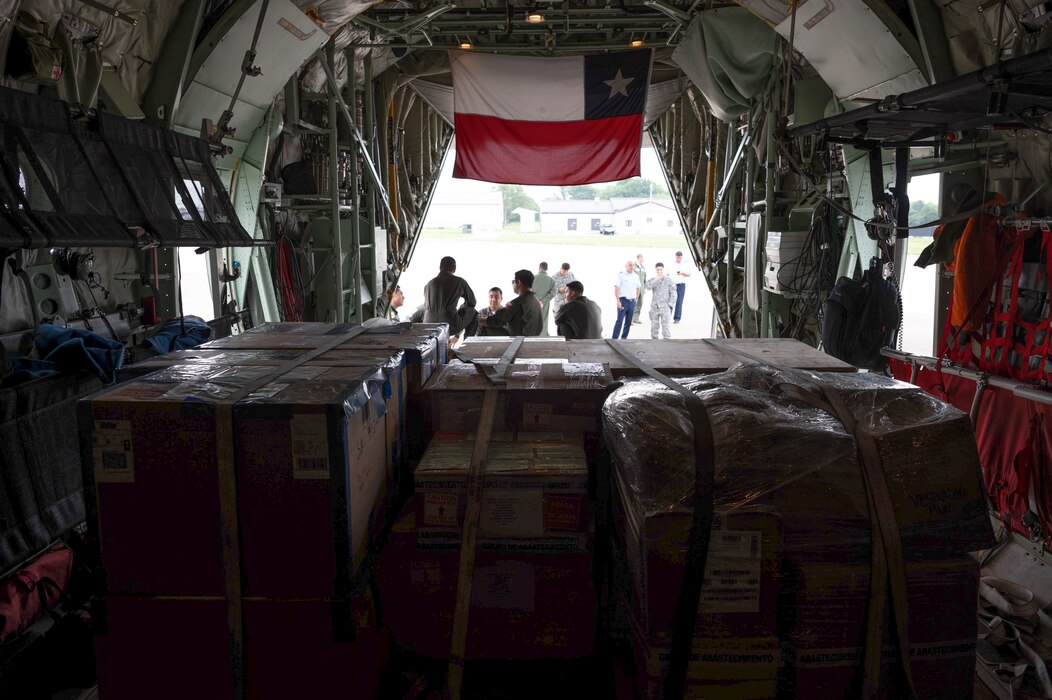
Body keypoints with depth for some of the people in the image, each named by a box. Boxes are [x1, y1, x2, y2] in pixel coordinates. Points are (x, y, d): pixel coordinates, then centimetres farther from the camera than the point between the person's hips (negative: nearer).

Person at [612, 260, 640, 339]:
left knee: (628, 322, 8)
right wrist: (618, 301, -15)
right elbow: (616, 288, -9)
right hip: (623, 300, -5)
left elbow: (638, 288, 22)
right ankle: (614, 339, -8)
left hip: (632, 301, 5)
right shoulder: (621, 275, -5)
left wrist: (636, 298, 15)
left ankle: (624, 338, 16)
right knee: (620, 321, -10)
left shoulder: (636, 276, 11)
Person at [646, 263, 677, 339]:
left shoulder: (669, 280, 0)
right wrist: (657, 279, -19)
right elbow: (648, 287, -15)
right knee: (654, 326, 8)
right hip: (654, 307, 3)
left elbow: (673, 294, 0)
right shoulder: (652, 280, 7)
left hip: (665, 307, -3)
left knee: (666, 326, -7)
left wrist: (670, 305, -8)